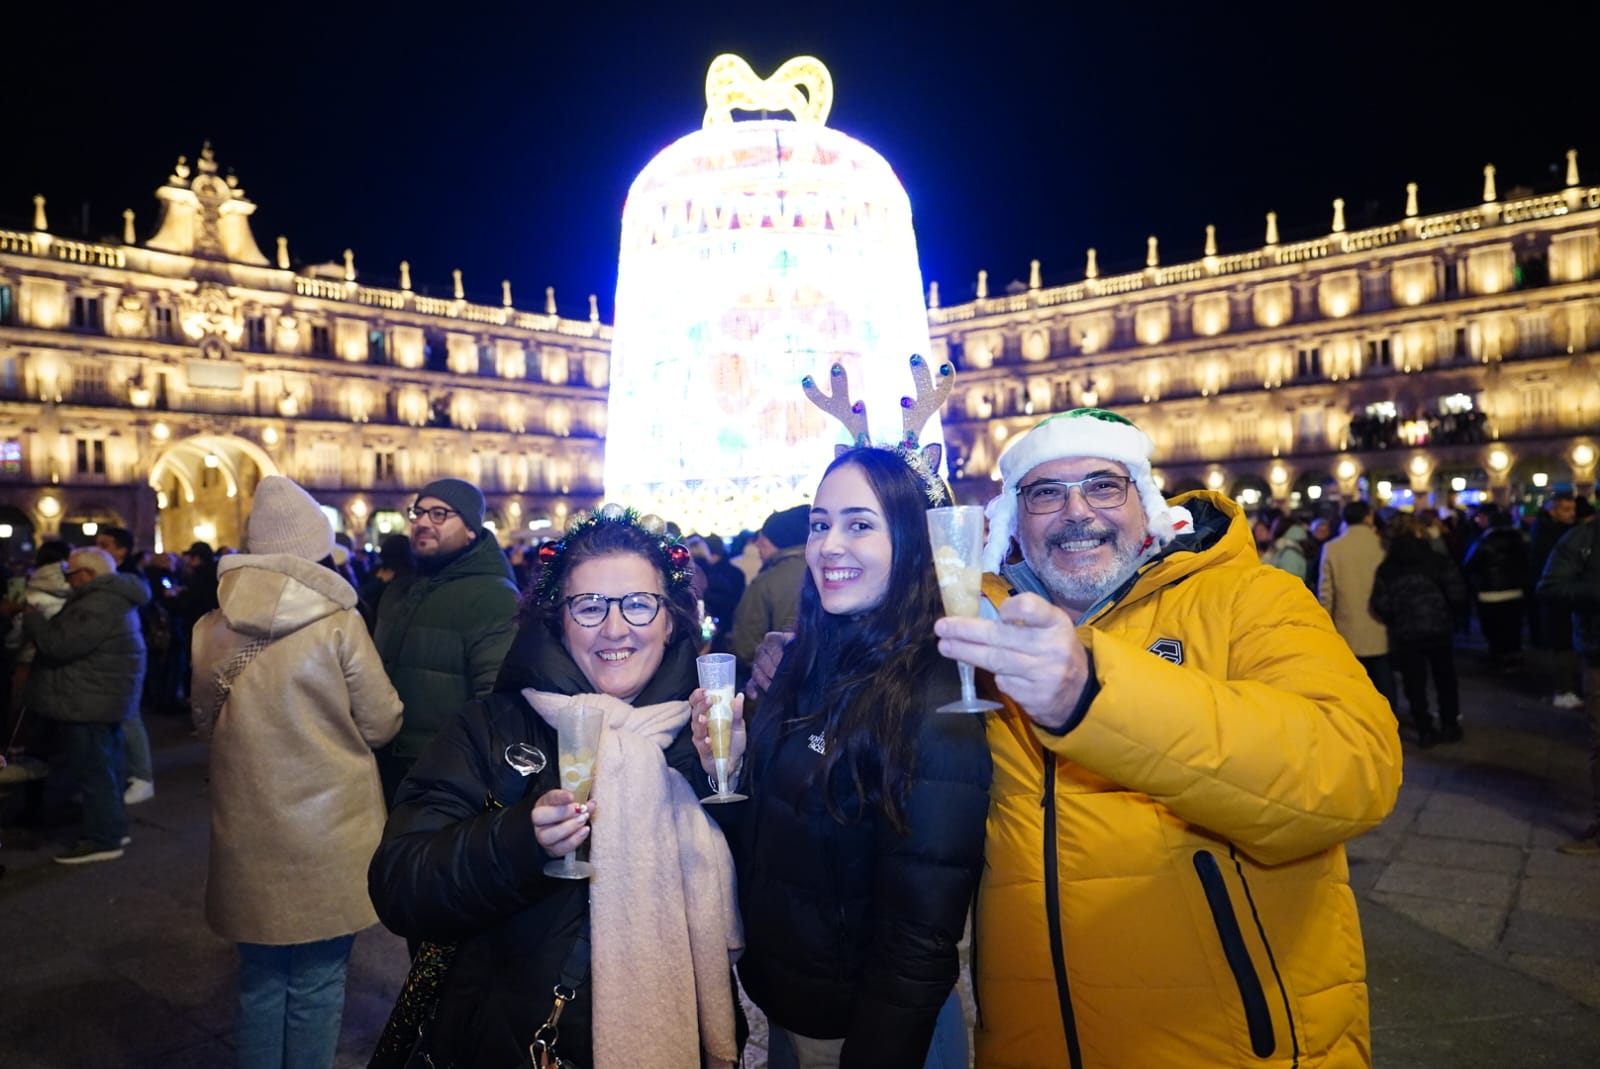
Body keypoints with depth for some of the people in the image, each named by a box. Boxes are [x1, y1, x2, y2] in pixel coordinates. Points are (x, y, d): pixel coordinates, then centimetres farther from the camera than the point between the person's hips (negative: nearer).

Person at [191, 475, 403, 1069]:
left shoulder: (210, 630, -2)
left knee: (261, 979, 19)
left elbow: (205, 723, 11)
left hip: (247, 837, 4)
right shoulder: (339, 624, -15)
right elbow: (382, 724, -8)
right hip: (328, 838, -4)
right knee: (316, 985, 10)